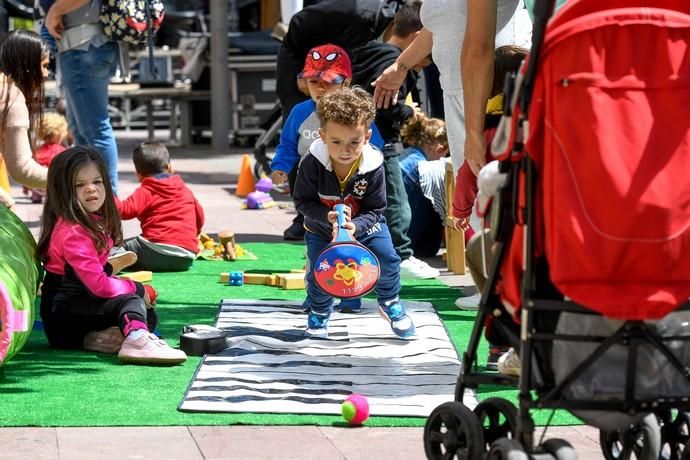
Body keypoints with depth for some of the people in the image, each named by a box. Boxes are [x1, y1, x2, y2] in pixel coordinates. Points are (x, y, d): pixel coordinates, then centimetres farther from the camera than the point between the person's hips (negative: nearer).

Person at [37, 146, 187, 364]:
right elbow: (98, 285, -25)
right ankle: (136, 341, -58)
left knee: (149, 316, 7)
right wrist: (138, 289, -10)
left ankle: (94, 338, -18)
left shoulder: (95, 223, 11)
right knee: (131, 303, -26)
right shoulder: (73, 232, -20)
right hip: (62, 311, -10)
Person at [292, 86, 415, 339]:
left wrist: (354, 226, -37)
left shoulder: (373, 167, -27)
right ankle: (318, 312, 22)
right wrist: (327, 218, -35)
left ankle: (389, 302, 20)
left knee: (387, 259, -10)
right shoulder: (312, 164, -28)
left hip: (365, 223, 1)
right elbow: (303, 202, -19)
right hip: (321, 228, 0)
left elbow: (374, 210, -19)